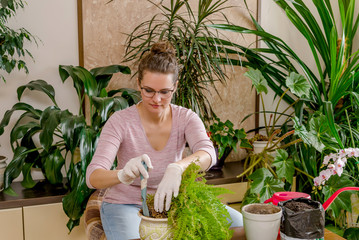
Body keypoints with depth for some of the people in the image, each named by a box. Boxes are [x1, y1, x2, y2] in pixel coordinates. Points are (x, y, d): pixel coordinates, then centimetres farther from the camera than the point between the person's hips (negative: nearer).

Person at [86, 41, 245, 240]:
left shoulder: (186, 118, -8)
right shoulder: (120, 121, -16)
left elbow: (208, 153, -28)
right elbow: (93, 177, -24)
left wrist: (176, 168, -50)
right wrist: (123, 175, -47)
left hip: (170, 200, 3)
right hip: (125, 204, -3)